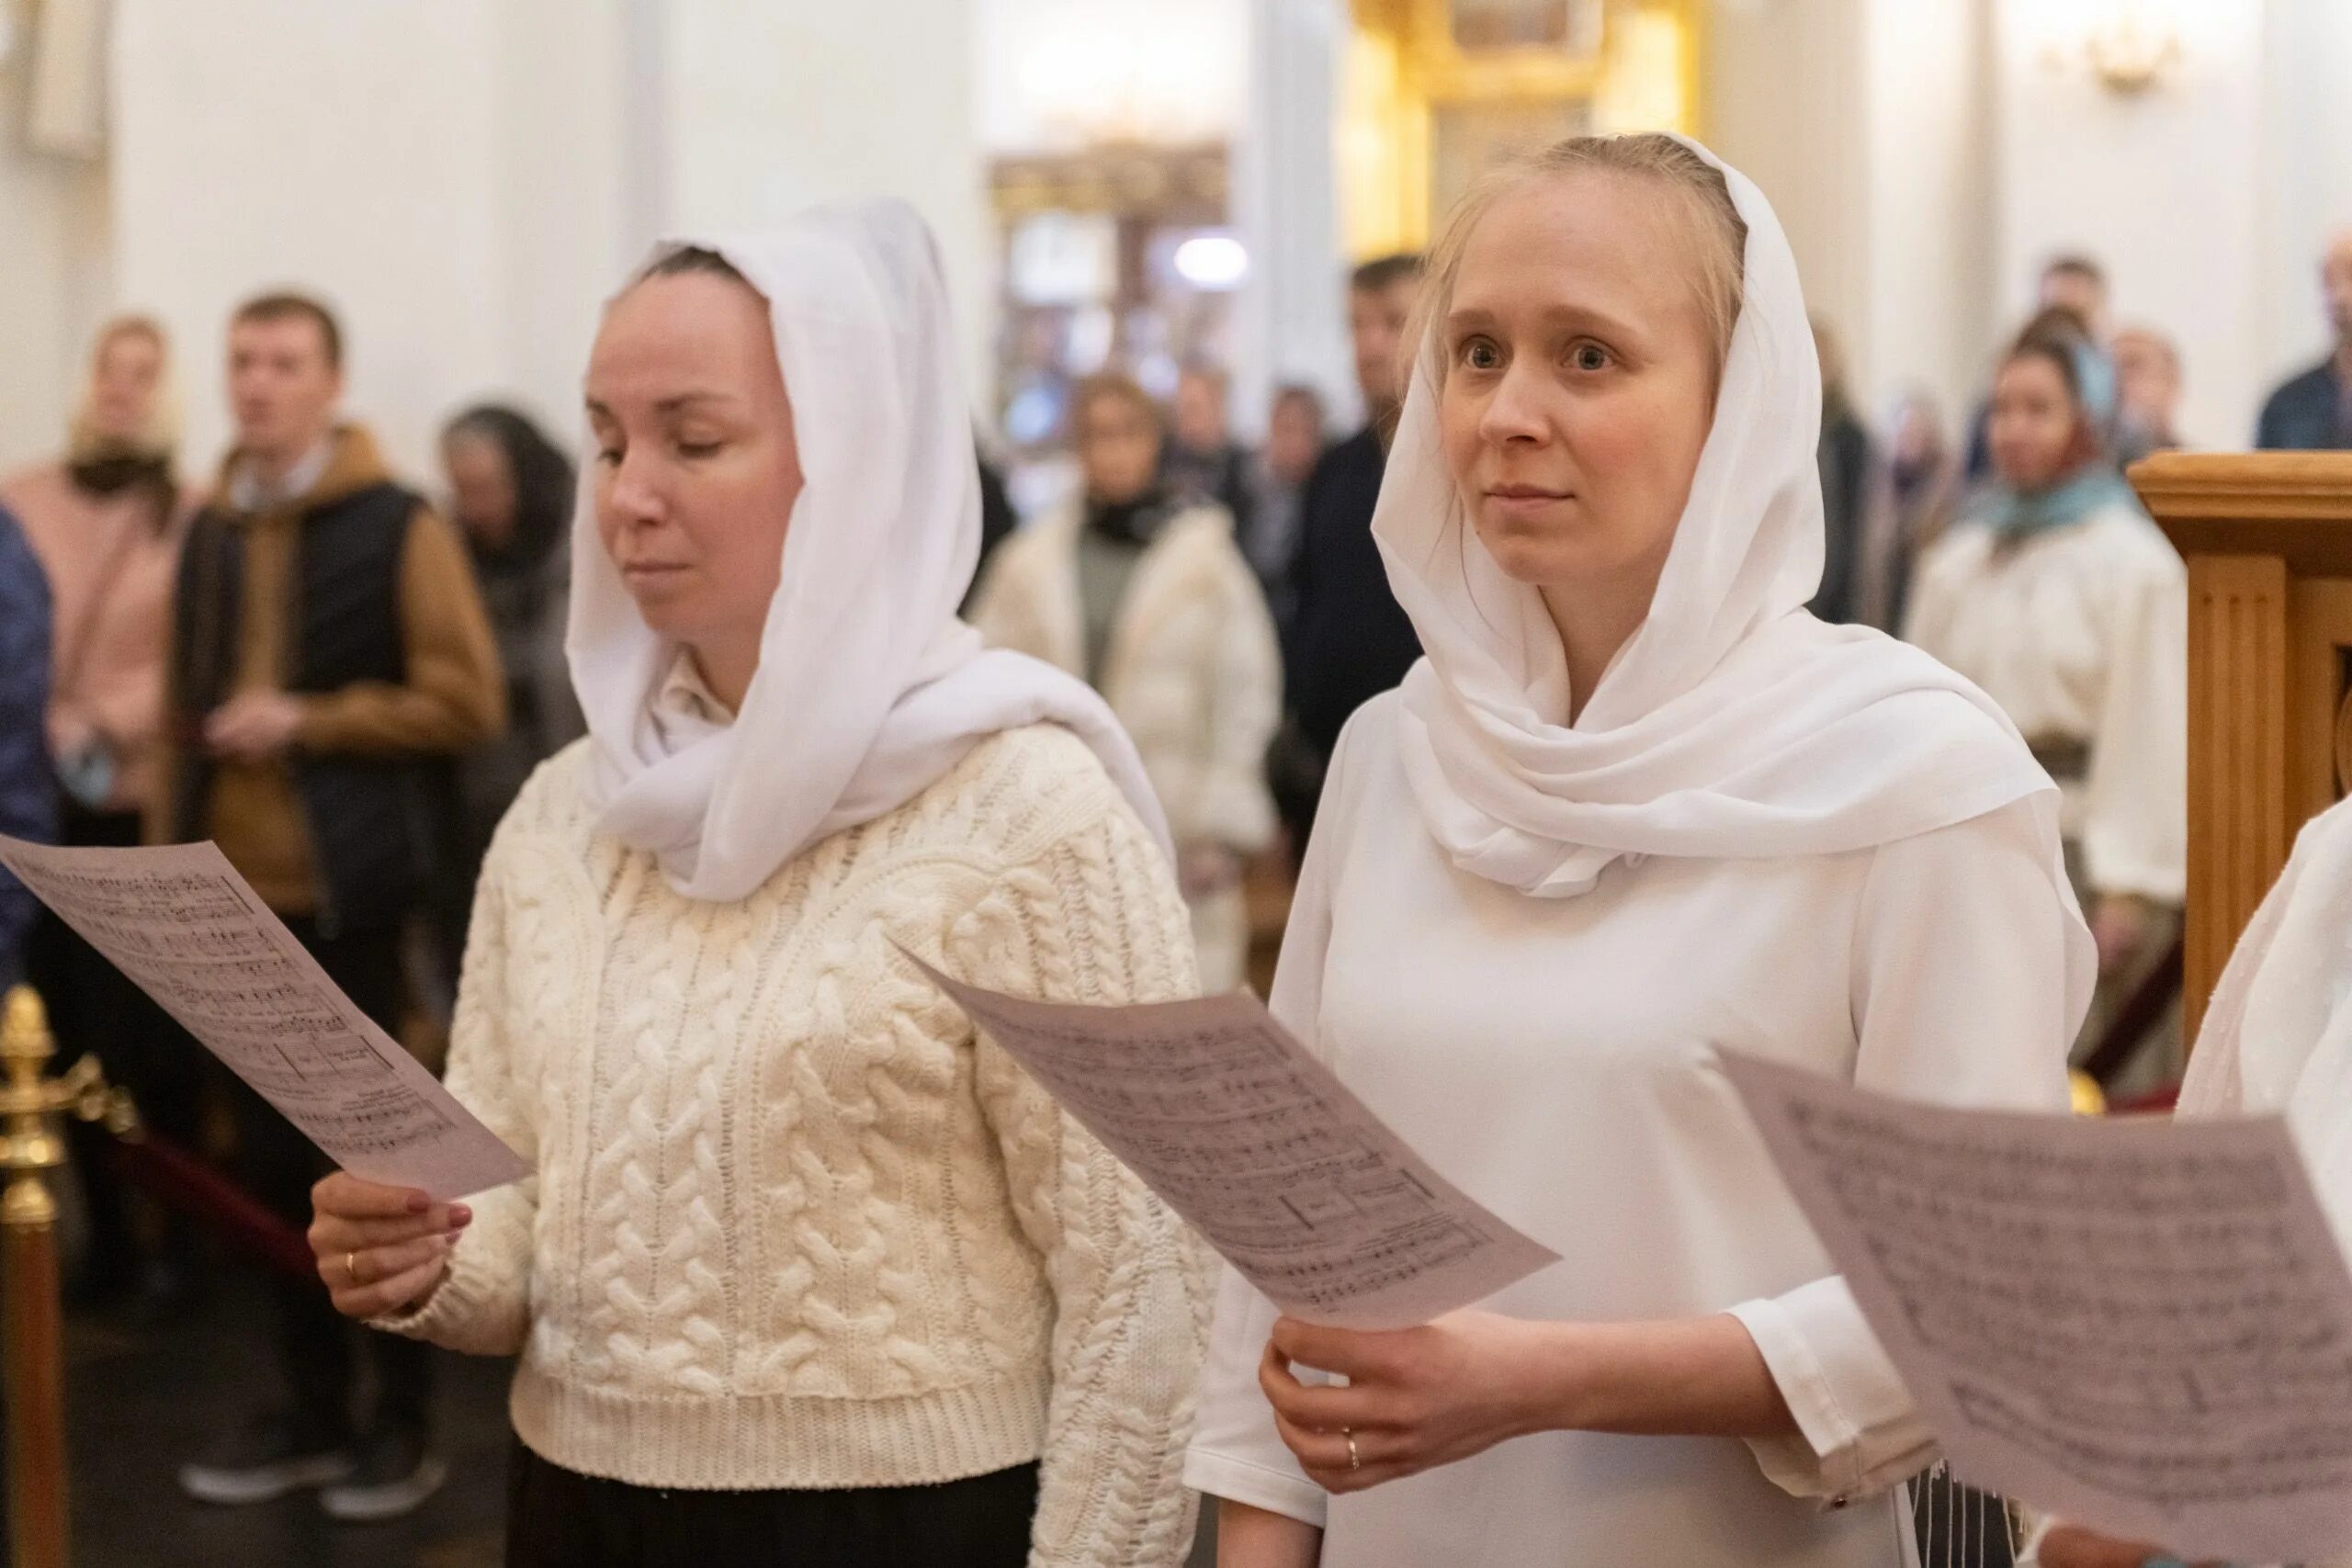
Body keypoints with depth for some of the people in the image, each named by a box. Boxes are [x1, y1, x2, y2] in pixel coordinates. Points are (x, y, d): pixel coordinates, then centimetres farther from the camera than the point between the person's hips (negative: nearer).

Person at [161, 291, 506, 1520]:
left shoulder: (397, 527, -6)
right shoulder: (212, 533, 13)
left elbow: (466, 702, -10)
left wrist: (307, 720, -15)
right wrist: (171, 849, 12)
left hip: (343, 895, -5)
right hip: (234, 897, 6)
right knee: (273, 1160, 10)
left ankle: (403, 1421, 13)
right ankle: (312, 1408, 21)